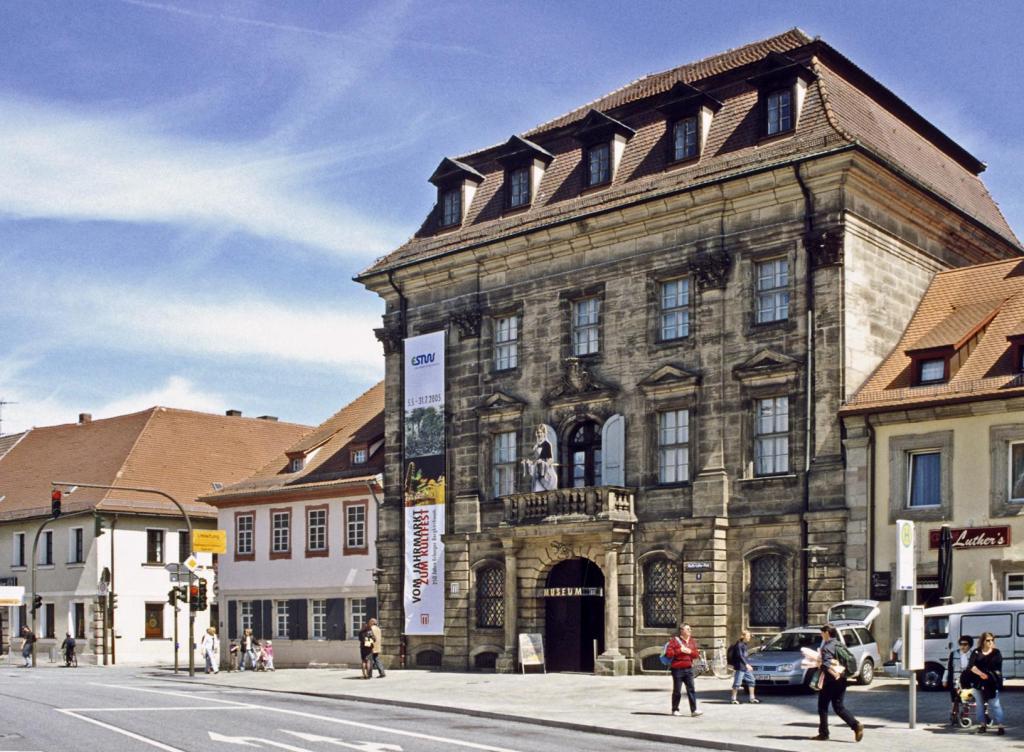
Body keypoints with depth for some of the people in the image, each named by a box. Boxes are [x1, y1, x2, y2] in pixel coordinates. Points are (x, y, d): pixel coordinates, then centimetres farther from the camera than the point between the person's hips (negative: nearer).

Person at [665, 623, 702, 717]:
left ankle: (694, 710, -4)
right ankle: (675, 710, 15)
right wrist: (679, 650, -16)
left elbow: (696, 654, 9)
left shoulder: (692, 641, 12)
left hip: (688, 668, 5)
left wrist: (689, 651, -9)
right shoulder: (675, 640, -6)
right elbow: (669, 653, -13)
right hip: (677, 669, -5)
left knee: (691, 689, -3)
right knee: (677, 691, 4)